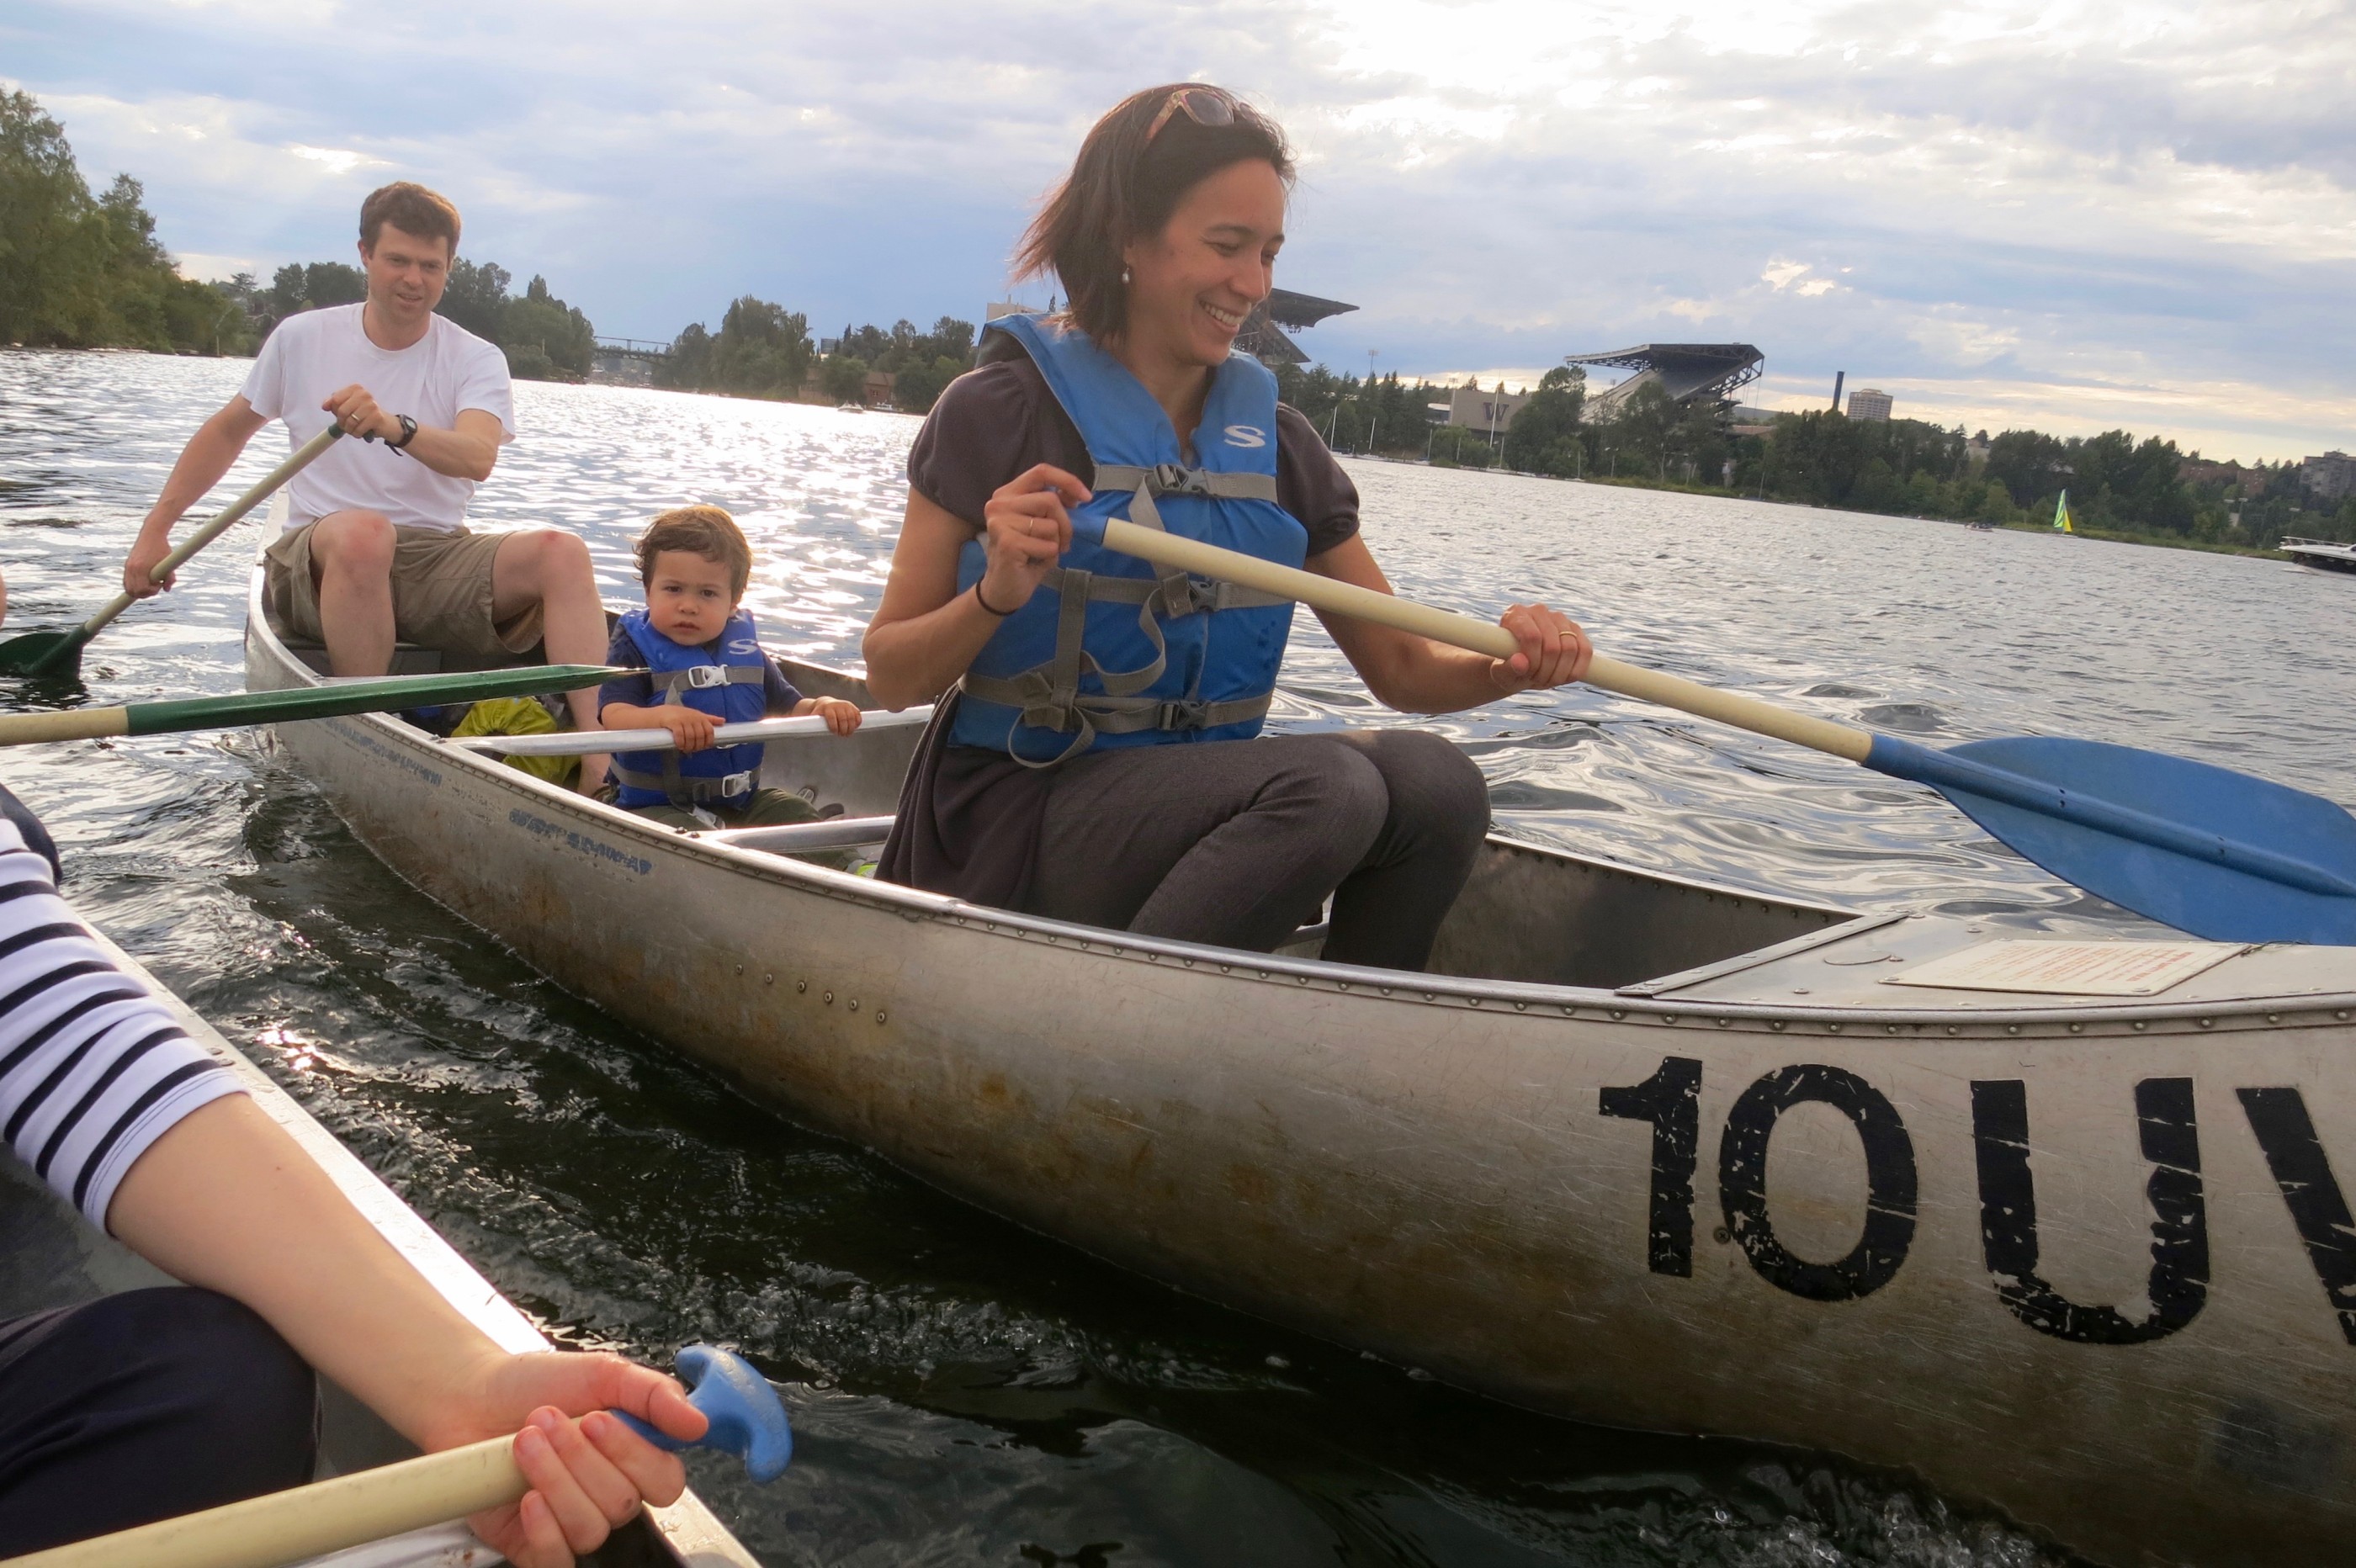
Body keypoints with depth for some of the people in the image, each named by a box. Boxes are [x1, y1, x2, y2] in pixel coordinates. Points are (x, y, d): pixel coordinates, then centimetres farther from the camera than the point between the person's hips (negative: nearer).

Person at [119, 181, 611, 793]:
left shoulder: (476, 361, 3)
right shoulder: (301, 339, 8)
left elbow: (477, 458, -18)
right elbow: (227, 431, 21)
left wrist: (394, 427, -37)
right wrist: (155, 529, 18)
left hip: (438, 565, 1)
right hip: (318, 564, 0)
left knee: (561, 552, -28)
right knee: (363, 532, -38)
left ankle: (597, 761, -39)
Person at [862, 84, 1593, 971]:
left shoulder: (1275, 442, 9)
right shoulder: (1002, 412, -5)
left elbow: (1401, 671, 10)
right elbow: (890, 680, -3)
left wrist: (1510, 665, -11)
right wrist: (999, 594, -22)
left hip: (1202, 810, 5)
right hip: (1017, 824, -5)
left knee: (1435, 780, -23)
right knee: (1328, 785, -30)